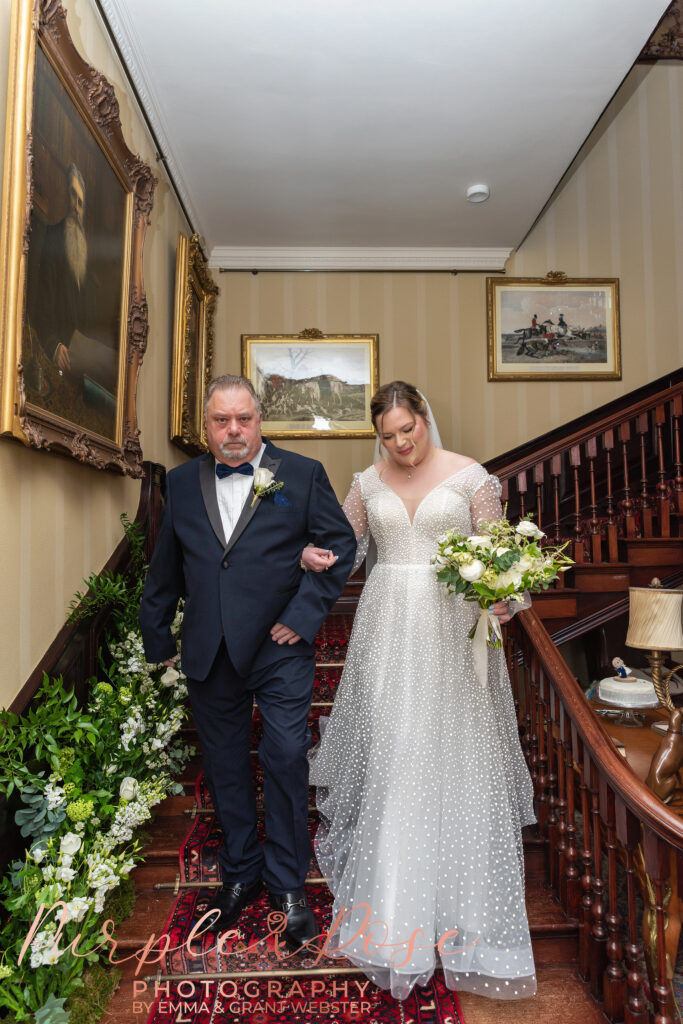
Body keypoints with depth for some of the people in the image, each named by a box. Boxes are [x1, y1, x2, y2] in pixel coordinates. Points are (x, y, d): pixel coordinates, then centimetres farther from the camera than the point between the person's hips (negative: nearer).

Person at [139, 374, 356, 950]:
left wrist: (305, 613, -10)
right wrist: (158, 636, 15)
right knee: (225, 768, 16)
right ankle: (240, 872, 38)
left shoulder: (303, 475, -2)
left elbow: (341, 544, -2)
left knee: (286, 761, 0)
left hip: (281, 649, -3)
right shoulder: (182, 482, 7)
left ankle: (288, 883, 24)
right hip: (209, 653, 4)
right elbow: (165, 567, 13)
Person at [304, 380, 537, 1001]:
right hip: (388, 627, 3)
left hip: (452, 628, -2)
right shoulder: (368, 483, 8)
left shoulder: (470, 476, -1)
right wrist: (316, 556, -7)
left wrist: (498, 598, -20)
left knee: (453, 752, 3)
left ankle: (462, 910, 26)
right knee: (385, 747, 7)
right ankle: (391, 899, 30)